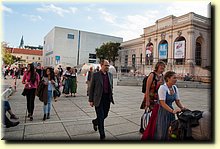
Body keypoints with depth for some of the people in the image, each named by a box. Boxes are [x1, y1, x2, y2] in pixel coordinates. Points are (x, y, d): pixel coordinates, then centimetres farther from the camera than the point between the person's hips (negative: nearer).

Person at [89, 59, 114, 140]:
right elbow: (91, 88, -4)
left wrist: (111, 97, 11)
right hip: (98, 99, -5)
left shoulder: (110, 75, 7)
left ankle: (95, 122, 46)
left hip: (107, 99, 5)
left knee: (105, 115, 15)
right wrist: (91, 100, -5)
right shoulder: (95, 75, -6)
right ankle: (102, 135, 14)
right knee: (101, 117, -1)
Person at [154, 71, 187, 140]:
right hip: (163, 112, -7)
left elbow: (178, 101, 8)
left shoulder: (175, 88, 5)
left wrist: (183, 107, -10)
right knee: (162, 133, 1)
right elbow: (163, 103, -21)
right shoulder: (162, 88, -16)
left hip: (171, 112, 7)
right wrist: (172, 110, -29)